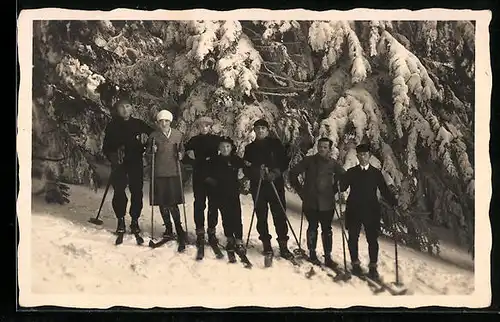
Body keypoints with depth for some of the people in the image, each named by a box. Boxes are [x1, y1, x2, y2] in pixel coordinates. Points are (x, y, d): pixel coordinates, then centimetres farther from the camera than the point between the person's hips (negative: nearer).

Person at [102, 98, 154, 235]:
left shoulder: (139, 124, 9)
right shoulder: (112, 126, 7)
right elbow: (106, 146, 8)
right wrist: (112, 156, -11)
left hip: (136, 163, 1)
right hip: (119, 163, 0)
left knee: (137, 191, -3)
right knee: (119, 191, -5)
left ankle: (135, 220, 8)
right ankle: (120, 220, 8)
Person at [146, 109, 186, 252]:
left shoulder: (177, 135, 4)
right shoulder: (154, 136, 1)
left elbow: (181, 149, 17)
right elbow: (147, 152, 10)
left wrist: (180, 155, -4)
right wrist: (152, 150, -10)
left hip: (173, 173, -1)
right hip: (158, 173, 1)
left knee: (172, 203, -7)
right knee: (162, 203, 8)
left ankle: (179, 231, 2)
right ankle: (168, 228, 26)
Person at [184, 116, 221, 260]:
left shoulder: (216, 139, 8)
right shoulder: (194, 140, 10)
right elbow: (187, 154, 10)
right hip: (199, 176, 0)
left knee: (213, 205, 1)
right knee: (199, 204, -3)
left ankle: (211, 232, 11)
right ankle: (200, 233, 3)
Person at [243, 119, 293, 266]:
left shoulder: (275, 144, 8)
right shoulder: (250, 148, 13)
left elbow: (284, 163, 4)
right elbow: (246, 169, 7)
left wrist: (275, 173, -13)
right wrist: (257, 172, -13)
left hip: (276, 184, -1)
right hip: (257, 186, 1)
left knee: (280, 215, -5)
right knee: (261, 217, -2)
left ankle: (283, 246, 3)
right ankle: (267, 247, 5)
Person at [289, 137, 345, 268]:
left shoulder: (333, 163, 1)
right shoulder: (309, 160, -1)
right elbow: (293, 173, 3)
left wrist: (334, 189, 8)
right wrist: (300, 190, 4)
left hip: (327, 203, 0)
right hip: (310, 201, 0)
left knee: (327, 229, 2)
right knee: (312, 227, 9)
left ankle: (328, 256, 9)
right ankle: (312, 253, 21)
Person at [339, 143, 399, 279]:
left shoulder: (376, 173, 5)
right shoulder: (351, 172, 7)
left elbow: (385, 190, 4)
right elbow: (341, 186, 2)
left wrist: (395, 202, -8)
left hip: (371, 211, -1)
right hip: (354, 211, 1)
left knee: (372, 239, -2)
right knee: (353, 238, 6)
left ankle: (373, 267, 8)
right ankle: (355, 264, 21)